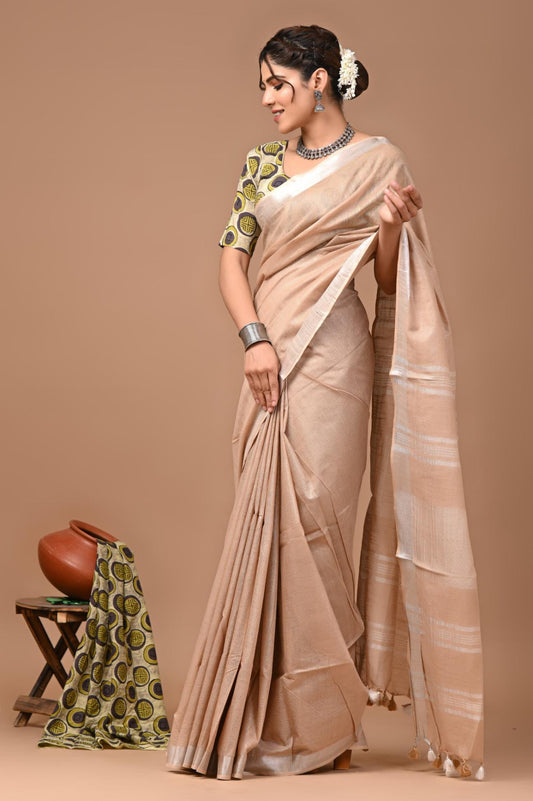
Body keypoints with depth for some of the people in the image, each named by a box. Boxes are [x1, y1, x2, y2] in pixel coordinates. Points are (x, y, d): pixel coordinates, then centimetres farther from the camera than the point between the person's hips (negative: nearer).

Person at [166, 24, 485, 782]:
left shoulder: (377, 161, 1)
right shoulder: (264, 162, 14)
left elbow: (391, 279, 2)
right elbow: (232, 257, 7)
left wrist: (393, 227, -17)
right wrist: (254, 338, -8)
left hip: (332, 357, -5)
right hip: (272, 357, 5)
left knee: (309, 520, -6)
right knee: (272, 523, 7)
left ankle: (318, 724, 7)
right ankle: (274, 718, 17)